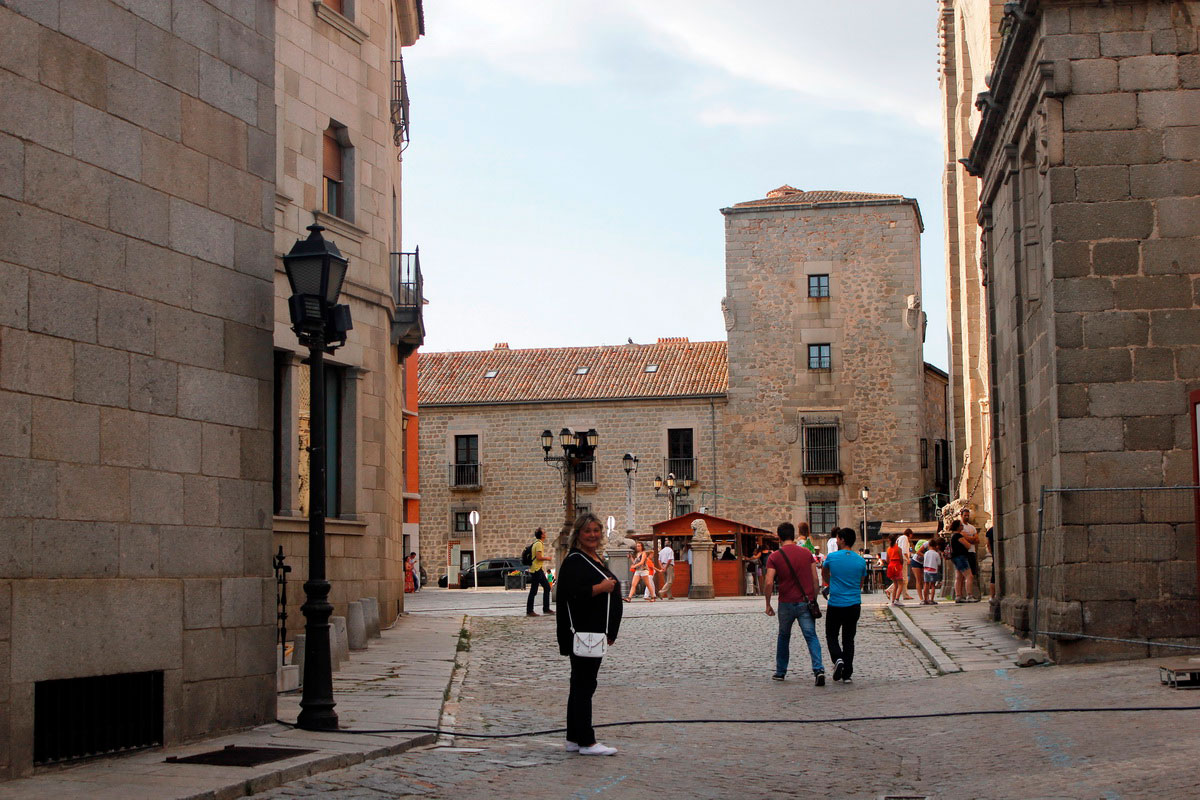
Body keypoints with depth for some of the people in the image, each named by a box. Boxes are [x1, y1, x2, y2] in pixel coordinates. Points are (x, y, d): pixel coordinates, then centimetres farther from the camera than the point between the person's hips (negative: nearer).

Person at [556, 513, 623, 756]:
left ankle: (574, 739, 19)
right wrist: (601, 587, -18)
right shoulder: (574, 561, -13)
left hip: (595, 633, 10)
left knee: (581, 686, 13)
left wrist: (609, 632, 24)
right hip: (581, 633, -10)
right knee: (583, 685, -6)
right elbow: (571, 594, -27)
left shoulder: (597, 559, 17)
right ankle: (586, 742, -3)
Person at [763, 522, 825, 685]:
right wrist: (813, 600, 12)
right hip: (806, 602, 1)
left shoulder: (774, 557, -4)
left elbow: (768, 582, -12)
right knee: (811, 636, -2)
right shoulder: (806, 553, 3)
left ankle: (780, 672, 26)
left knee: (783, 637, 18)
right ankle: (818, 669, -21)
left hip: (786, 603, -1)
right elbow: (815, 579, 3)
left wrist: (768, 604, -1)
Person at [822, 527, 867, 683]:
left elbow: (824, 573, 16)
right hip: (854, 605, 2)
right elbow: (860, 583, 12)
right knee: (848, 639, 9)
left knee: (831, 635, 12)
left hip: (835, 605, -2)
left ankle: (838, 658, -15)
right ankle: (847, 674, 5)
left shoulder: (832, 557, -6)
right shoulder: (861, 561, 0)